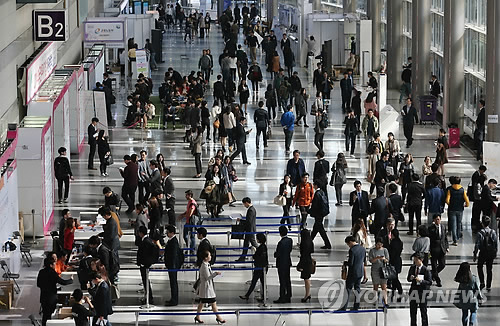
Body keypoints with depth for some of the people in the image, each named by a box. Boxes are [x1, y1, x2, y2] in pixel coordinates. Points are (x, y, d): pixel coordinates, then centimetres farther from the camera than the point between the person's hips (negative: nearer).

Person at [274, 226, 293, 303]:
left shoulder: (281, 243, -24)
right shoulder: (290, 240, 0)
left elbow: (277, 254, -20)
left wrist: (275, 254, 0)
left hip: (282, 264, -8)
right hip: (288, 263, 8)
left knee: (282, 282, -2)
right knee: (288, 280, 15)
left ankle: (282, 298, 3)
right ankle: (288, 297, 21)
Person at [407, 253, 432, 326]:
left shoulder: (426, 270, -11)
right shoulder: (412, 268, 5)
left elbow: (430, 282, -13)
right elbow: (408, 279, 13)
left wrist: (421, 281, -27)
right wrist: (410, 278, -11)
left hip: (422, 292, -5)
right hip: (413, 291, 5)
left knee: (423, 312, 4)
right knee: (412, 311, 12)